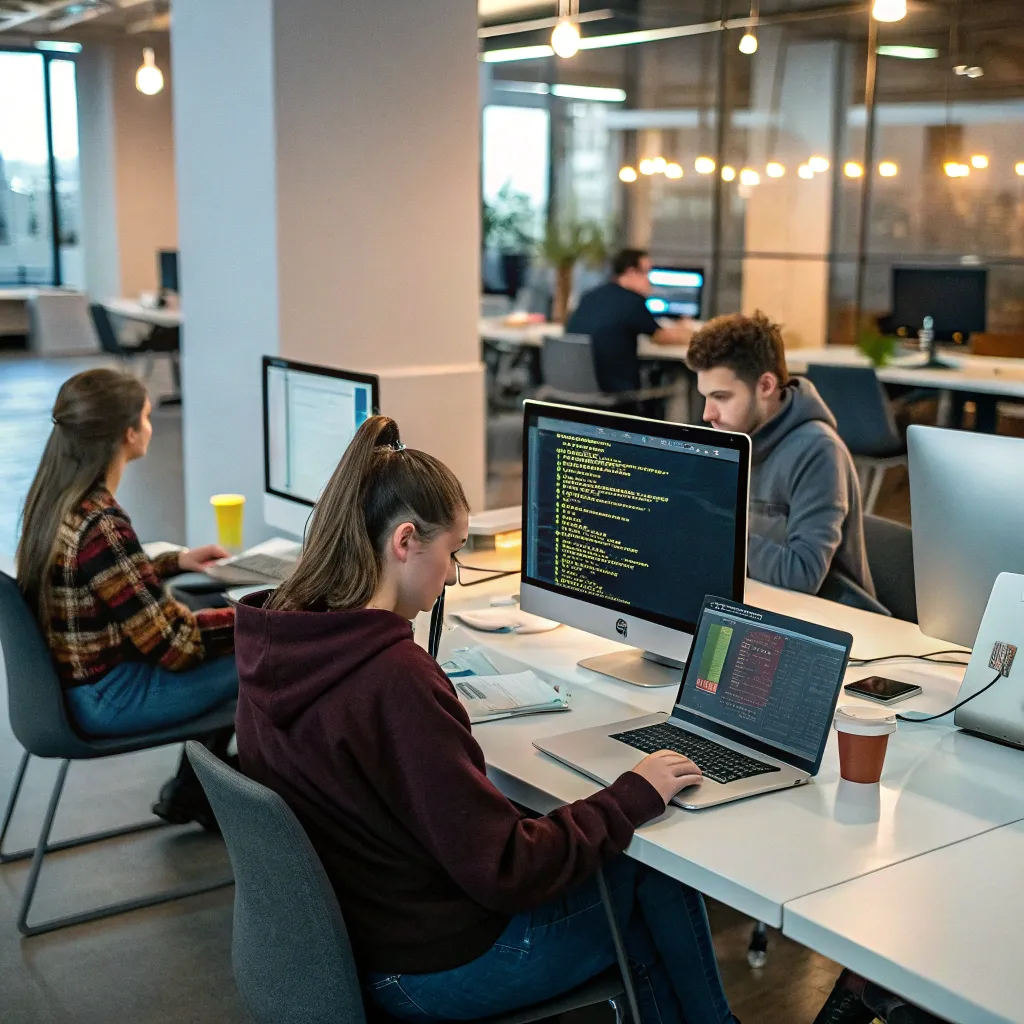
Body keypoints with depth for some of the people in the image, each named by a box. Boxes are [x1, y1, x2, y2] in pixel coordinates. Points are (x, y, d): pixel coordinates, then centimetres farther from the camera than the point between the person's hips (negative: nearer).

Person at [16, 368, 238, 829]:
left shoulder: (52, 498, -1)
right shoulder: (103, 527, -28)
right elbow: (173, 643, -22)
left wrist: (175, 562, 15)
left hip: (74, 679, 9)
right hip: (109, 700, -9)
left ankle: (190, 790, 24)